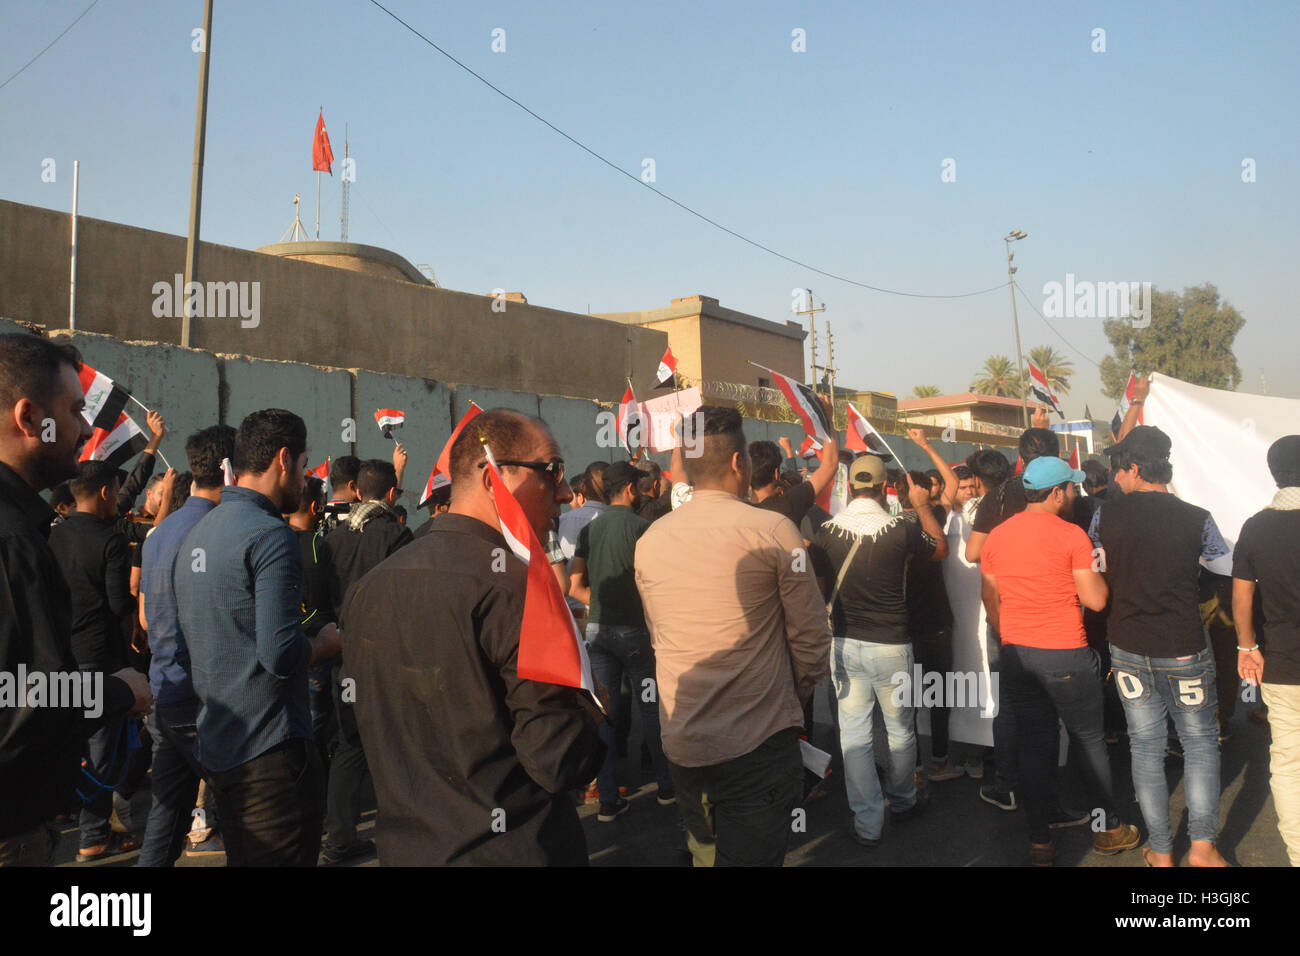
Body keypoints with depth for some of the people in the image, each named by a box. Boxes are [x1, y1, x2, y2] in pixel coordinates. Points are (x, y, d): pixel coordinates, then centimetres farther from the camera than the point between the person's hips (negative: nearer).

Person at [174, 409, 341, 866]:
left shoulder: (196, 533, 11)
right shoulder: (270, 535, -17)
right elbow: (281, 655, -25)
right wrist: (328, 642, -5)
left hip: (215, 744, 9)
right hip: (269, 751, -9)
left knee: (241, 857, 22)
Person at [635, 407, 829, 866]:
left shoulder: (649, 540, 3)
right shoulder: (774, 530, -11)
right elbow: (811, 638, -6)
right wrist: (795, 696, 12)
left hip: (680, 742, 6)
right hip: (759, 743, -5)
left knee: (704, 851, 24)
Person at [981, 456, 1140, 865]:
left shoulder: (997, 536, 5)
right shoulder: (1071, 535, -12)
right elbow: (1096, 600, -12)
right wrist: (1097, 567, 6)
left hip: (1016, 652, 5)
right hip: (1065, 654, -4)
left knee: (1034, 744, 11)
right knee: (1089, 740, 13)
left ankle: (1041, 839, 18)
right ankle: (1110, 829, 27)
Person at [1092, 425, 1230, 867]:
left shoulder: (1106, 514, -5)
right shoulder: (1196, 519, -8)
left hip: (1128, 648, 1)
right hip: (1183, 648, -1)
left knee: (1146, 746, 11)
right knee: (1200, 742, 16)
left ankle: (1161, 851, 18)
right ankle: (1202, 845, 11)